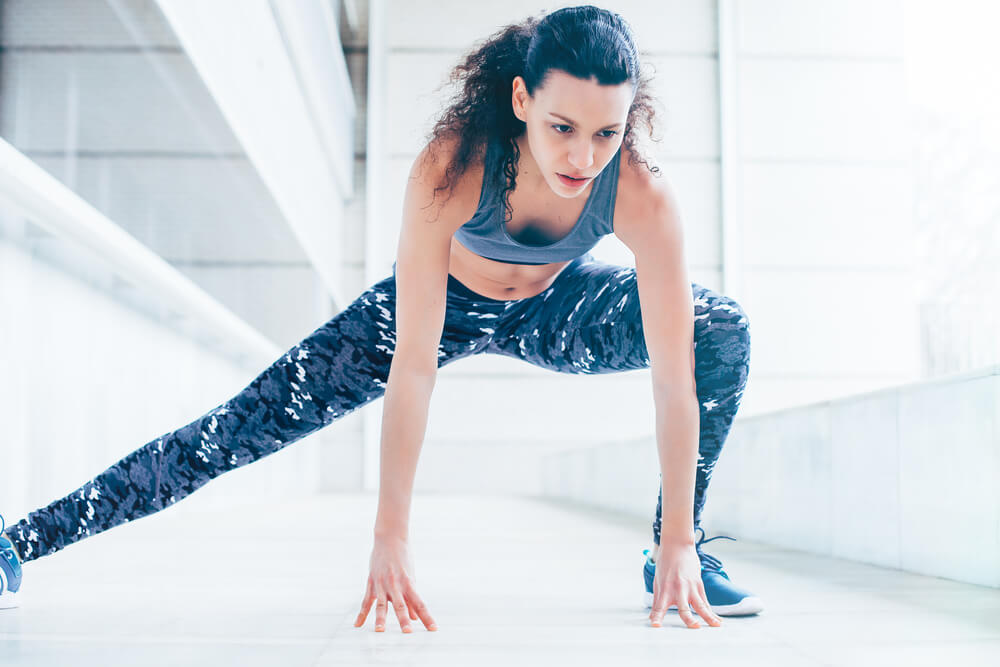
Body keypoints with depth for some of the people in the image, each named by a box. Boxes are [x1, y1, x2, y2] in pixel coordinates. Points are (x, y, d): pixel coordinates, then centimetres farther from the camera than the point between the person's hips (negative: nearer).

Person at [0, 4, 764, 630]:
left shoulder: (643, 197, -35)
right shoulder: (449, 167, -39)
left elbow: (674, 377, -28)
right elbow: (412, 366, -36)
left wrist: (677, 542, -28)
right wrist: (391, 537, -35)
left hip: (552, 308, 2)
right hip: (443, 303, -2)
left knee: (724, 335, -18)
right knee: (242, 430, -6)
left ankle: (682, 557, -2)